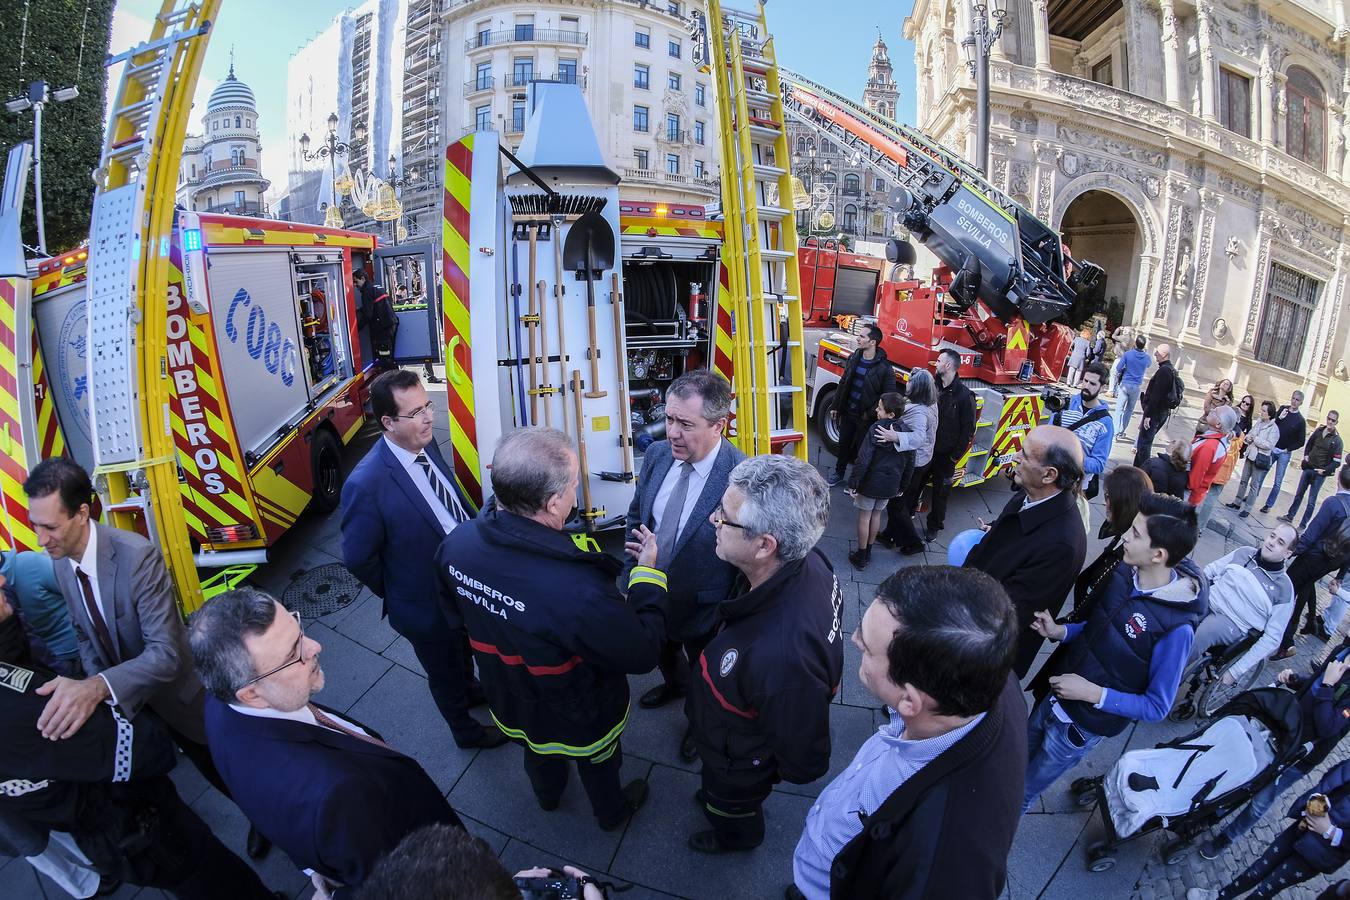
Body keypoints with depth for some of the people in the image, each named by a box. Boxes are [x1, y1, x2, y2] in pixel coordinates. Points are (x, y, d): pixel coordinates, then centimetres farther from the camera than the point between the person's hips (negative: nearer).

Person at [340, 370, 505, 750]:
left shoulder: (426, 444, -13)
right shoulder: (366, 484, -33)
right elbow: (358, 559, -21)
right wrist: (400, 596, -8)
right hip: (428, 606, -6)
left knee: (464, 649, 34)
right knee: (445, 674, 23)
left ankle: (470, 687, 65)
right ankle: (465, 730, 50)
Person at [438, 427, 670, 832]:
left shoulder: (456, 544, -27)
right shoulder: (579, 591, -47)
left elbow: (453, 610, -5)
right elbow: (643, 653, -30)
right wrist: (648, 571, -19)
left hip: (510, 701, 5)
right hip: (579, 718, -4)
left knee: (537, 751, 38)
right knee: (598, 766, 31)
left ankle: (547, 796, 70)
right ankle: (612, 812, 62)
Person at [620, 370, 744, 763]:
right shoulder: (657, 454, -14)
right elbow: (636, 517, 2)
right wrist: (629, 576, 1)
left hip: (703, 610, -5)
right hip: (651, 594, 6)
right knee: (663, 651, 35)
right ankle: (674, 685, 68)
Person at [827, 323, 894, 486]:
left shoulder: (884, 367, -18)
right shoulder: (853, 358, 0)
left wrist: (871, 413, -17)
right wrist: (835, 406, 10)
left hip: (865, 418, -5)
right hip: (847, 412, 5)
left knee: (860, 448, 8)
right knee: (843, 444, 18)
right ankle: (838, 473, 38)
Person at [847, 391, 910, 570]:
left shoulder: (877, 429, -19)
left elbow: (863, 459, -23)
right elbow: (910, 463, 7)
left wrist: (853, 483, -16)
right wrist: (901, 486, 18)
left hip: (870, 482, -5)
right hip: (891, 485, 5)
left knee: (864, 516, 9)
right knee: (876, 515, 21)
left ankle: (861, 556, 18)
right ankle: (868, 552, 32)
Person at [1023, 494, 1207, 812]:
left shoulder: (1176, 627, -31)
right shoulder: (1125, 571, -13)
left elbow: (1157, 707, -19)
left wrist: (1093, 693, -27)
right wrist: (1060, 631, -11)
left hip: (1083, 724, -5)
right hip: (1055, 692, 5)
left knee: (1023, 791, 17)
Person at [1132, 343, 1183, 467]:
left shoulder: (1164, 371, -18)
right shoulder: (1172, 371, 16)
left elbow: (1156, 395, -23)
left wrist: (1148, 415, -22)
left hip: (1156, 411, -10)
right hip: (1163, 411, 10)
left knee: (1144, 442, -7)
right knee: (1145, 440, 18)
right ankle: (1139, 467, 26)